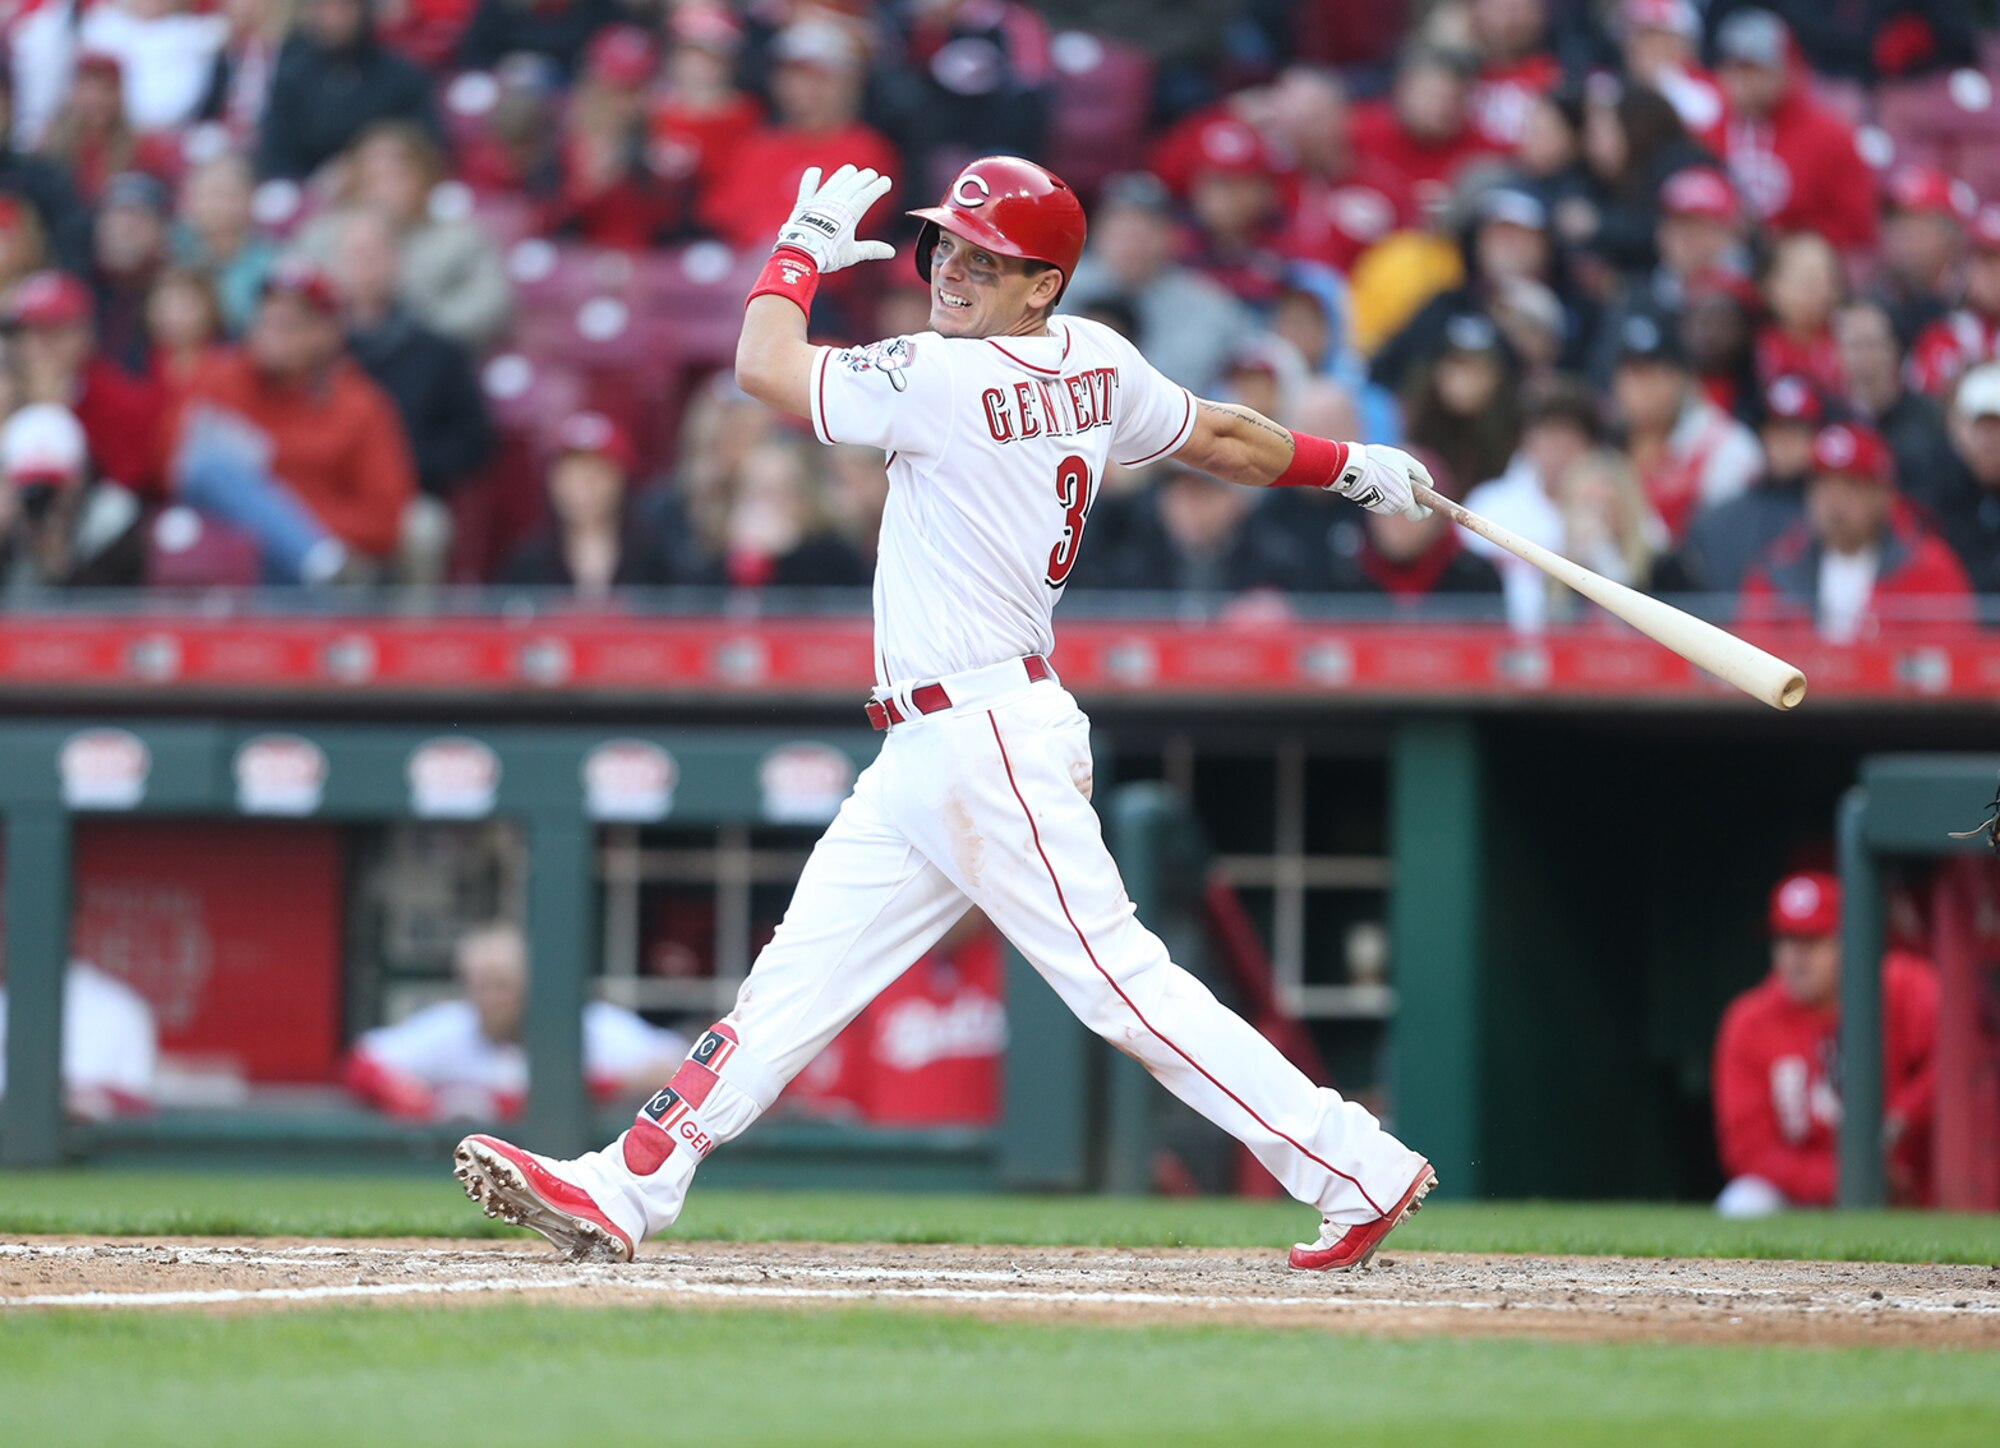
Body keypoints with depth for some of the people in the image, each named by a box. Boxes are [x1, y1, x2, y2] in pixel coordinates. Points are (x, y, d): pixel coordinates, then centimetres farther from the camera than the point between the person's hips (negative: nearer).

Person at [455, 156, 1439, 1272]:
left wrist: (810, 244, 6)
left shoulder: (946, 380, -16)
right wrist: (1349, 463, 38)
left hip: (989, 740, -10)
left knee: (1118, 979, -11)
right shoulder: (1096, 365, 9)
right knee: (799, 977, 6)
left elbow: (766, 364, -9)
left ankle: (1358, 1169, -6)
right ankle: (626, 1191, 5)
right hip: (924, 759, 10)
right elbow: (1214, 436, 22)